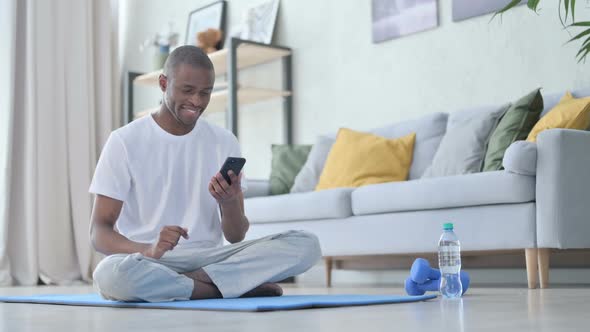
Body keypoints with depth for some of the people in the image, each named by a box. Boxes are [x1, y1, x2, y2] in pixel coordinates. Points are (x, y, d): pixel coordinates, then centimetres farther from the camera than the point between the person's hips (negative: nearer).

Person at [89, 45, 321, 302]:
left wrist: (229, 202, -19)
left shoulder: (224, 142, 7)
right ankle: (238, 285, -21)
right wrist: (147, 250, -30)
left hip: (208, 259, 3)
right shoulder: (124, 142, -3)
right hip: (149, 262, -2)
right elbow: (99, 232, -8)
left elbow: (236, 237, 5)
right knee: (111, 274, -40)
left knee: (306, 244, -17)